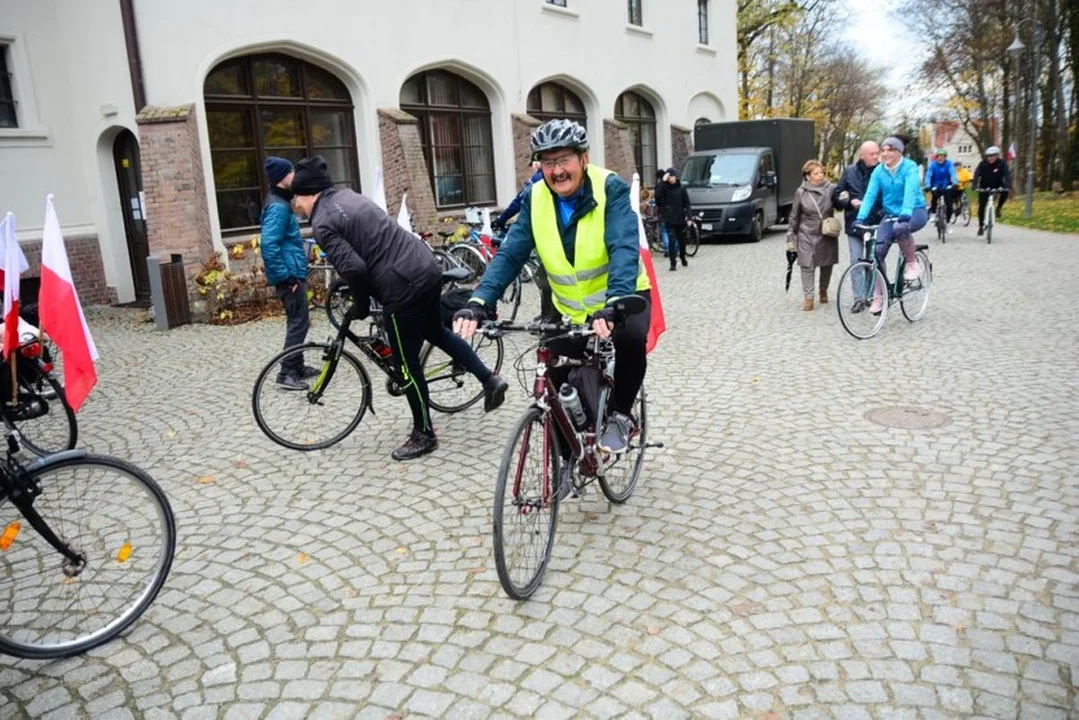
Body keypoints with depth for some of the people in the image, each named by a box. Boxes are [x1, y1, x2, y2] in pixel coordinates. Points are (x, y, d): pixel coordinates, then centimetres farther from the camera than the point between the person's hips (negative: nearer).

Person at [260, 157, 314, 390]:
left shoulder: (279, 203, 16)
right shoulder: (278, 206, -17)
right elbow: (268, 244, -26)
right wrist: (285, 276, -23)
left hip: (292, 273, 10)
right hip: (290, 275, -10)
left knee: (297, 321, 16)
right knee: (299, 322, -7)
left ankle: (296, 367, 24)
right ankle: (287, 373, -4)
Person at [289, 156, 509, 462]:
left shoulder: (323, 222, -8)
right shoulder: (348, 196, 18)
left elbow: (354, 268, -20)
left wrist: (360, 306, -2)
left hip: (403, 287, -9)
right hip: (428, 267, 9)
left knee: (407, 364, 7)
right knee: (437, 332, 31)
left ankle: (424, 435, 21)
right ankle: (490, 379, 29)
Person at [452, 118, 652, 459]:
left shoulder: (611, 189, -21)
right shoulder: (536, 199, -10)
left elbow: (624, 249, -35)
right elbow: (510, 254, -17)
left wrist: (614, 303, -53)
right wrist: (479, 301, -35)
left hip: (622, 298, -3)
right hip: (570, 308, 4)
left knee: (631, 338, -34)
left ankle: (620, 415, -8)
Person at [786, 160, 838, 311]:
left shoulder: (830, 189, -2)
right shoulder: (801, 192, -3)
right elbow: (794, 216, 2)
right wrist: (791, 237, 1)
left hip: (827, 235, 1)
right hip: (807, 235, -1)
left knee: (826, 264, 10)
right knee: (807, 266, -6)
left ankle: (823, 291, 34)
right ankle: (808, 298, 0)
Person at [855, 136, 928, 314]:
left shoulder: (910, 167, -14)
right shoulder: (878, 171, -3)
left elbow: (910, 190, -30)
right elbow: (870, 194, -12)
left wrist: (906, 212, -46)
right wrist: (861, 217, -26)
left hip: (915, 212, -4)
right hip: (891, 215, 4)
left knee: (900, 228, -39)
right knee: (878, 251, -13)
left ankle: (912, 263, -12)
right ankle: (879, 296, -2)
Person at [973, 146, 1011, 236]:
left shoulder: (1002, 164, -14)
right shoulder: (983, 164, -14)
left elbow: (1007, 175, -23)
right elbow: (976, 175, -24)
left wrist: (1007, 186, -40)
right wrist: (975, 186, -41)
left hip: (997, 187, 0)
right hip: (984, 188, 0)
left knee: (1005, 192, -31)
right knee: (981, 206, -7)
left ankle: (999, 207, -3)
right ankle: (981, 226, 7)